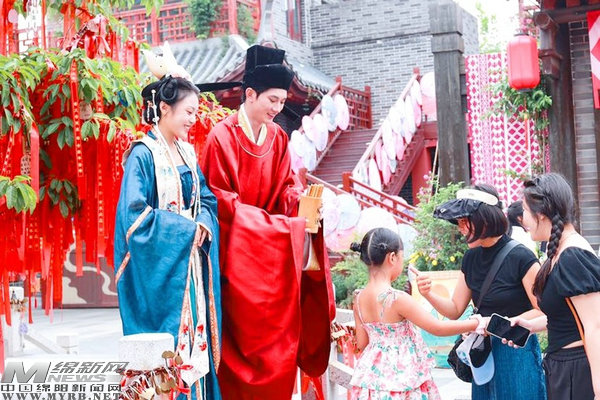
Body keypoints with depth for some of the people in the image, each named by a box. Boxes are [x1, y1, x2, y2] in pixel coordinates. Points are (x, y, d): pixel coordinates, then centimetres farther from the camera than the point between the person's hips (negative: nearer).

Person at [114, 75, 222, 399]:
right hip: (159, 268, -7)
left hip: (191, 265, 7)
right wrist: (186, 229, -14)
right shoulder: (143, 155, -11)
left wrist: (203, 226, -7)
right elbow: (135, 215, -18)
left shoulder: (188, 153, 12)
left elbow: (207, 200, 14)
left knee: (195, 335, 9)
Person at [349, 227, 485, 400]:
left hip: (372, 377, 6)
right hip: (399, 380, -6)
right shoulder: (398, 299, -23)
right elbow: (438, 328, -17)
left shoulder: (359, 299, -3)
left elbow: (362, 343, 5)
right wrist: (478, 323, -7)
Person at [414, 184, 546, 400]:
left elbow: (543, 311, -13)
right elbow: (455, 309, 9)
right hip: (484, 352, 6)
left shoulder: (520, 257, -16)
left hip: (517, 353, -6)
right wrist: (428, 294, -9)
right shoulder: (471, 258, 4)